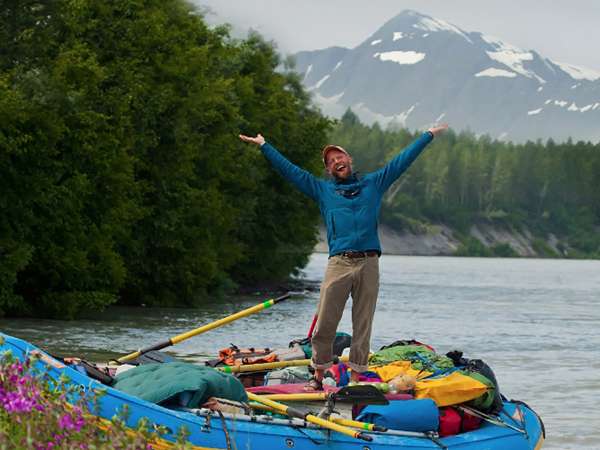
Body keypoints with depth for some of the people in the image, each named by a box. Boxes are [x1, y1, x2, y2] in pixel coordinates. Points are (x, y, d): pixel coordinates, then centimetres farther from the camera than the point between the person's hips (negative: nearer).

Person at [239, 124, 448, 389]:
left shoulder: (373, 184, 19)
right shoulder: (322, 190, 18)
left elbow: (402, 161, 23)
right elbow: (288, 170, 21)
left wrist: (429, 136, 25)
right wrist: (264, 146, 22)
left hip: (368, 264, 1)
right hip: (339, 264, -1)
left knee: (363, 325, 1)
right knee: (325, 324, -5)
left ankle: (356, 375, 6)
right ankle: (319, 374, 4)